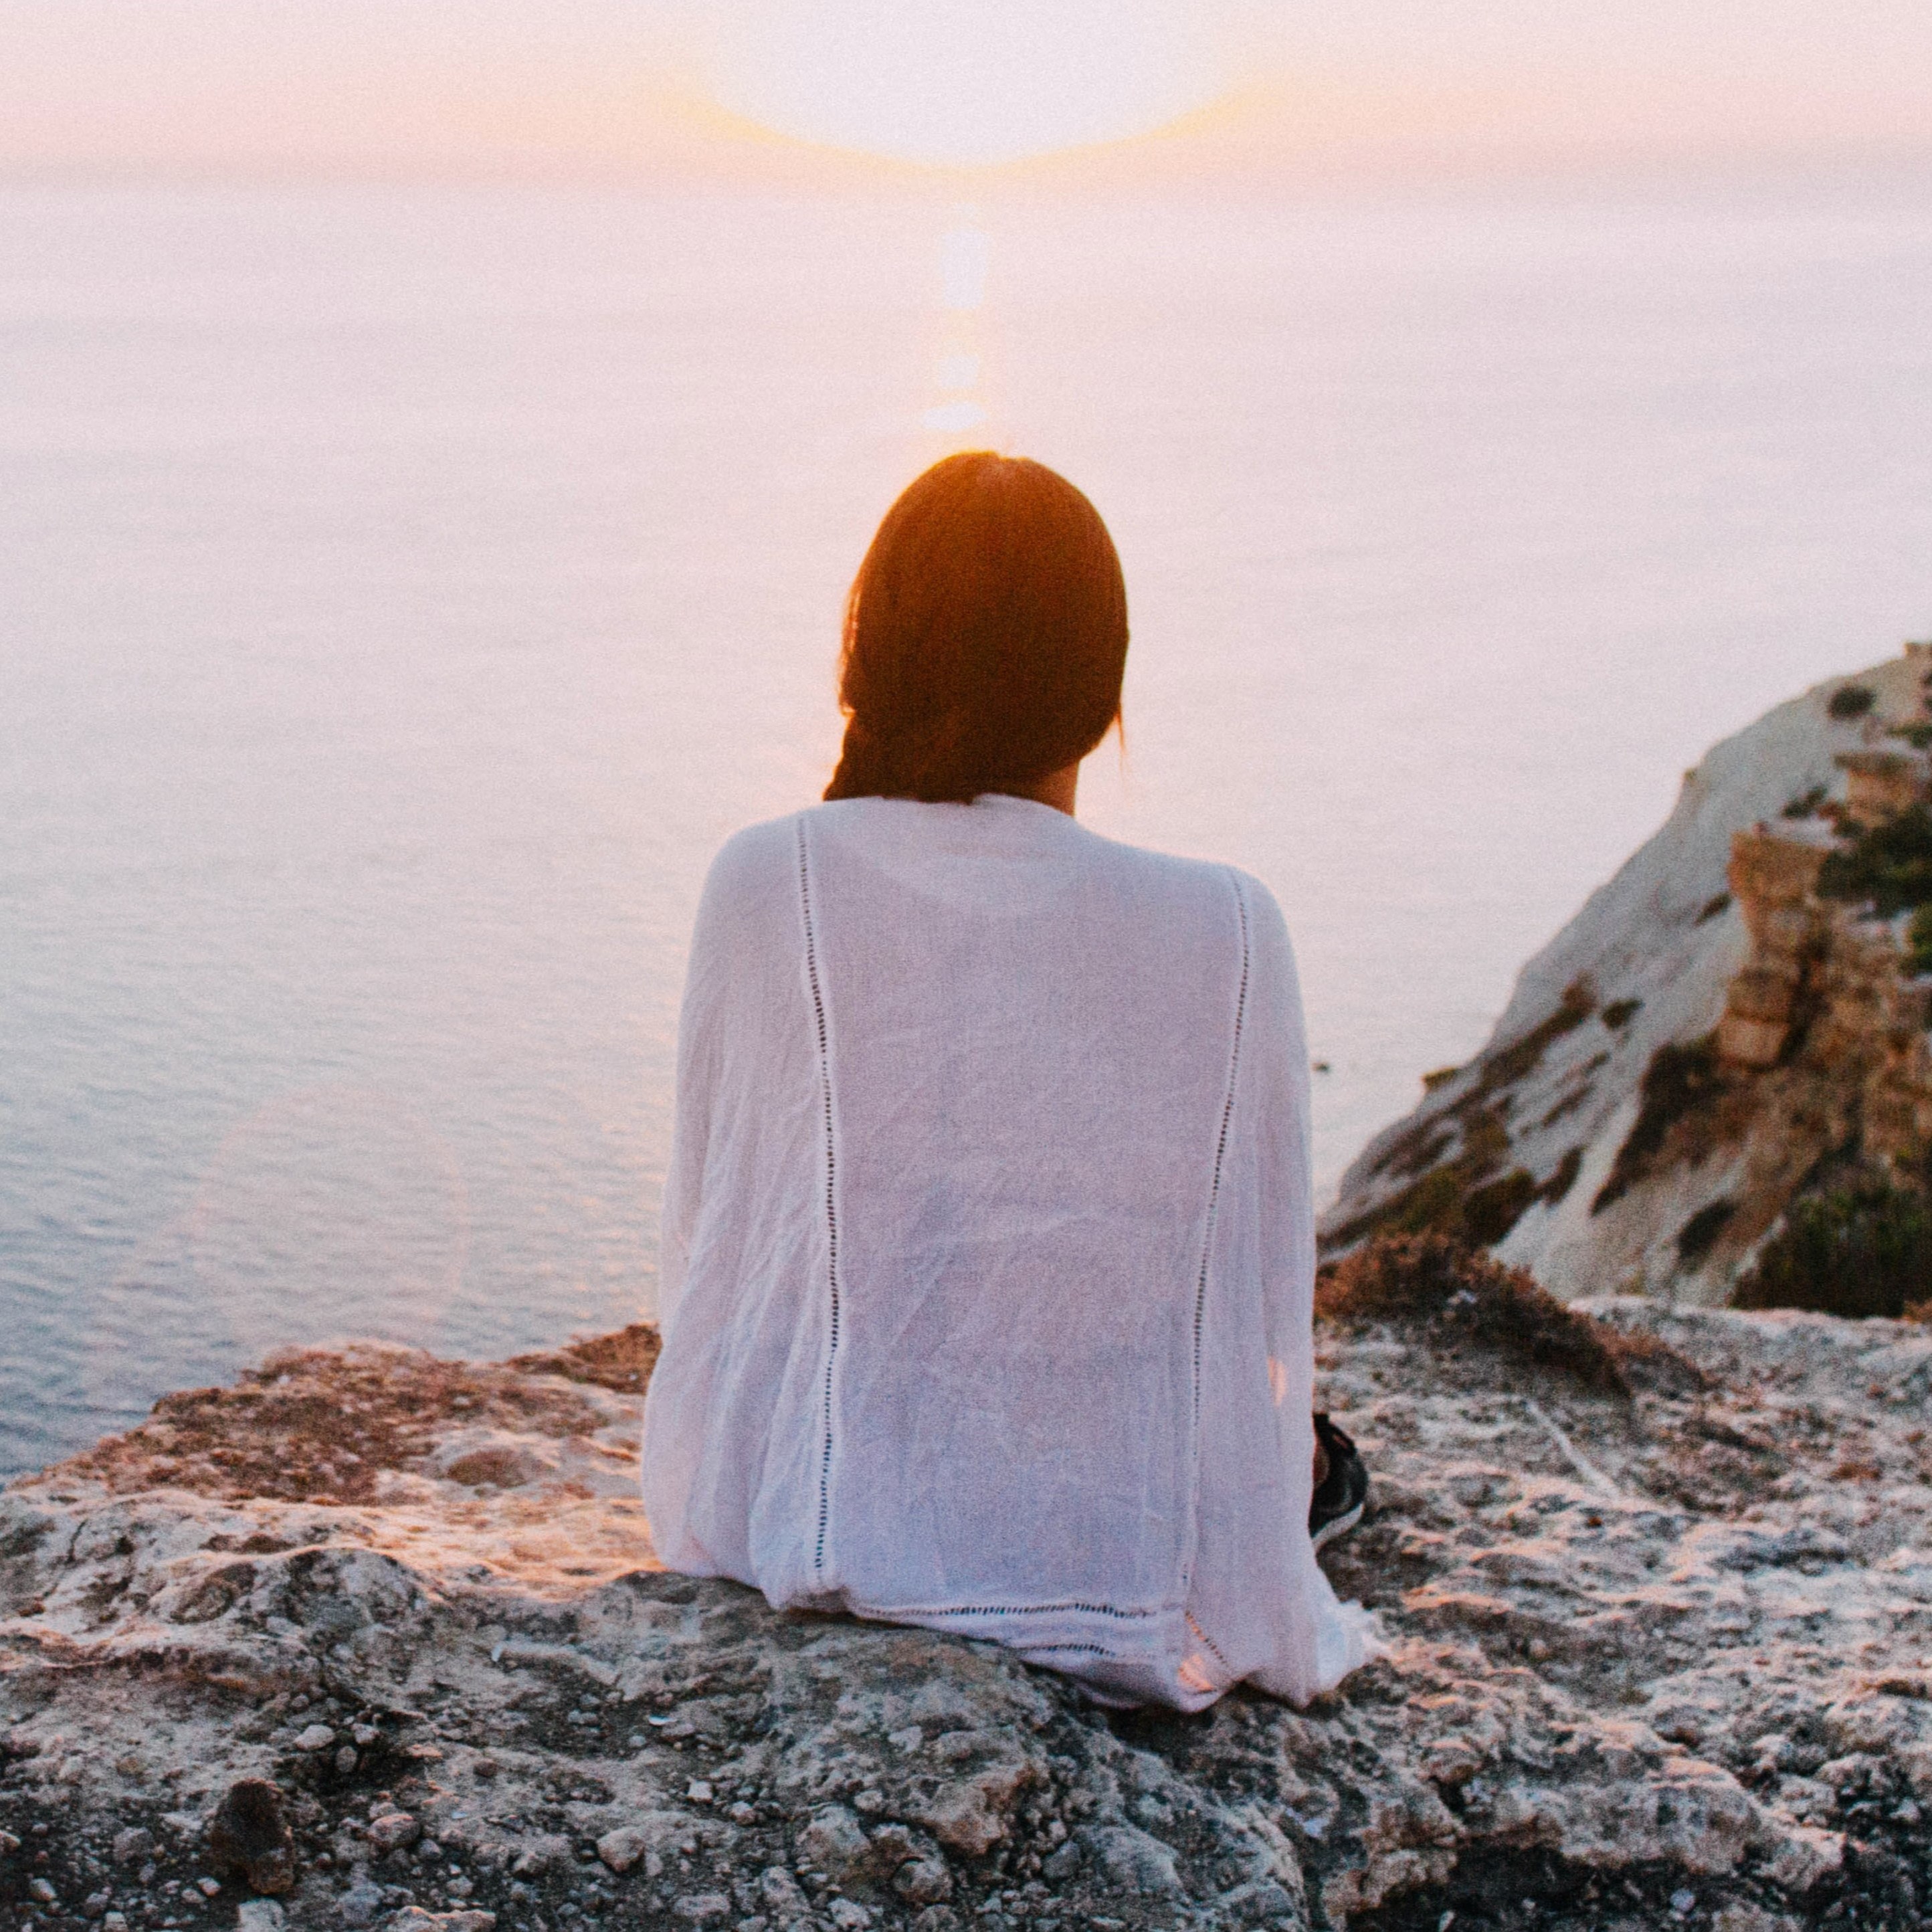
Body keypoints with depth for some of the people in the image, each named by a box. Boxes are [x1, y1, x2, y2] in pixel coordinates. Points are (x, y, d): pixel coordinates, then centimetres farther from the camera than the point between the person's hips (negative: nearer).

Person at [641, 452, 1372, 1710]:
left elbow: (703, 1241, 2)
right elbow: (1264, 1316, -3)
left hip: (790, 1540, 1)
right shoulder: (1228, 935, -11)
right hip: (1119, 1582, -1)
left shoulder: (766, 885, -10)